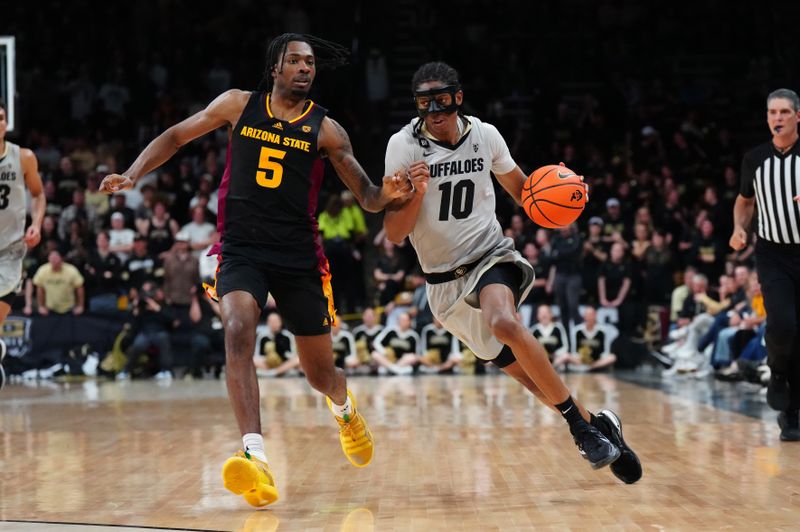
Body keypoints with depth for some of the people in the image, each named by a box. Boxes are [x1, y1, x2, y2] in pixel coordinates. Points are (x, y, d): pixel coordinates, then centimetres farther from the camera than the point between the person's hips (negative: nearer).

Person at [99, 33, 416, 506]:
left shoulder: (325, 129, 0)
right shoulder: (239, 105, 3)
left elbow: (367, 198, -1)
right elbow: (176, 136, 11)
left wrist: (388, 194, -24)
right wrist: (133, 174, -4)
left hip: (298, 255, 1)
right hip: (241, 250, 0)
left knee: (320, 372, 8)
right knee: (239, 329, -30)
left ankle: (344, 407, 48)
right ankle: (256, 457, -38)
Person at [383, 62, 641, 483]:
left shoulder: (484, 136, -4)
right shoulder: (404, 146, -10)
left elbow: (521, 189, 15)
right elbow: (394, 234, -11)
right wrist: (417, 195, -30)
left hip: (491, 258, -1)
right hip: (445, 282, 1)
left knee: (504, 323, -34)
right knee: (521, 370, 3)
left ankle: (583, 427, -24)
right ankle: (596, 426, 24)